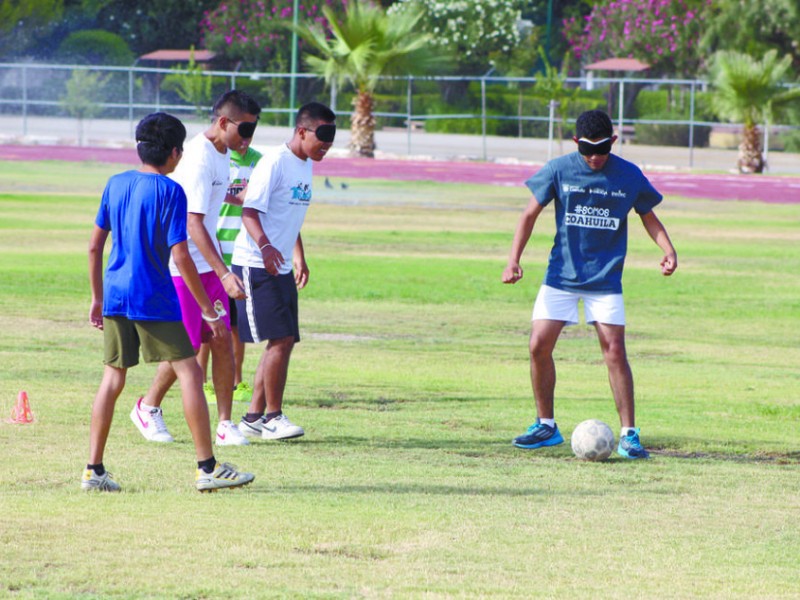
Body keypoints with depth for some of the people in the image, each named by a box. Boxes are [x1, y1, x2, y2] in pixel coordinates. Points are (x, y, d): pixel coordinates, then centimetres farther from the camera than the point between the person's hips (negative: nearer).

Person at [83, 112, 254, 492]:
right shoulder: (170, 191, -10)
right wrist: (208, 311, -8)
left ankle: (93, 471, 9)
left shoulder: (116, 185, 9)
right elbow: (180, 256, -14)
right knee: (189, 373, -1)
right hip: (154, 299, -6)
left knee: (113, 378, 11)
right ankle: (207, 468, -4)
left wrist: (97, 297, 22)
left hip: (115, 295, 6)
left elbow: (95, 246, 12)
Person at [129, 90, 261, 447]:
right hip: (182, 267, -8)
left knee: (222, 340, 2)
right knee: (186, 347, -1)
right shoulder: (200, 159, -22)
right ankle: (148, 408, 21)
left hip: (208, 265, 8)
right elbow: (194, 223, -28)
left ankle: (225, 424, 4)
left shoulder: (222, 153, 8)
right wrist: (224, 274, -33)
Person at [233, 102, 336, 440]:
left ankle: (254, 417, 14)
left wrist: (300, 259, 29)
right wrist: (265, 247, -35)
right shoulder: (275, 162, -14)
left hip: (282, 269, 9)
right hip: (256, 267, -9)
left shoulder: (305, 166, 14)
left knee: (284, 341, 7)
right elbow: (250, 211, -20)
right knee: (281, 339, -13)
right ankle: (273, 416, -4)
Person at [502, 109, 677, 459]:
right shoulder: (559, 170, -4)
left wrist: (667, 249, -6)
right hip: (561, 275, 1)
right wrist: (514, 259, -7)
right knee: (539, 345, -6)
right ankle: (546, 426, 12)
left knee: (614, 351, -11)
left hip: (605, 279, -1)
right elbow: (531, 213, 3)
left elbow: (647, 215, 11)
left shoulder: (629, 176, -3)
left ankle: (628, 434, -4)